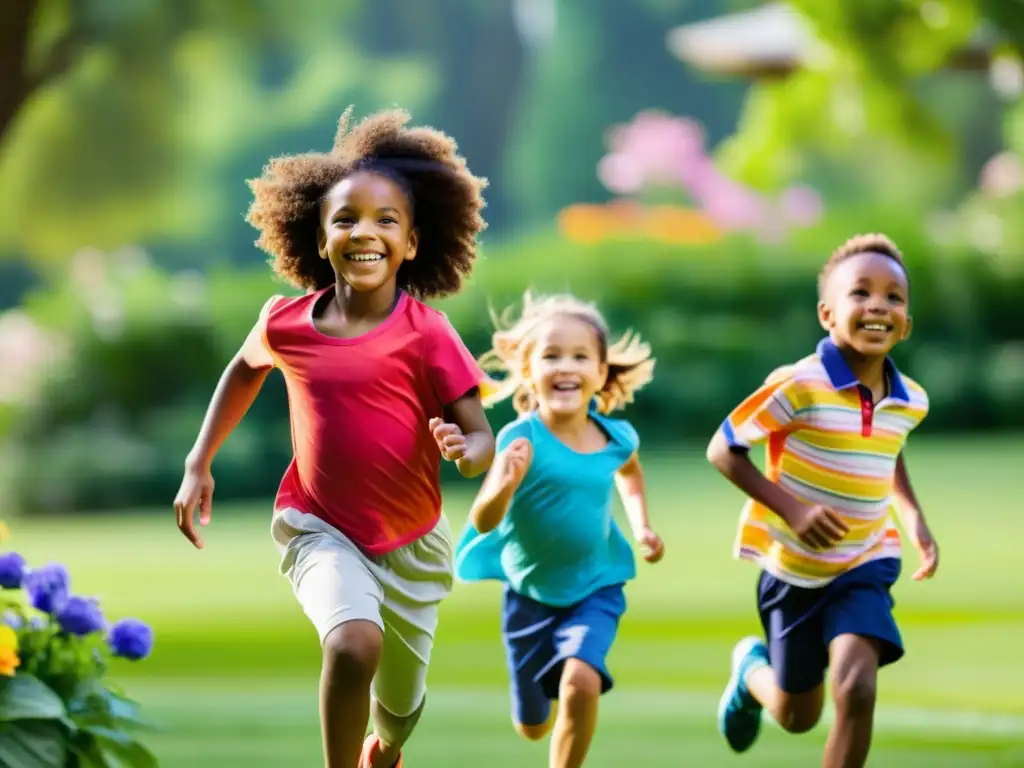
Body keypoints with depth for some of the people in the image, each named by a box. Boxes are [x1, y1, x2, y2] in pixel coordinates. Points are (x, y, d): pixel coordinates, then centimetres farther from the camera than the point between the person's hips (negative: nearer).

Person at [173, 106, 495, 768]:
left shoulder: (426, 335, -19)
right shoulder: (286, 324, -11)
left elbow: (483, 440, -17)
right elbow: (246, 370, 13)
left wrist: (464, 450, -40)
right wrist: (199, 464, 9)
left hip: (411, 542, 1)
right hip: (320, 530, -1)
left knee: (401, 704, 18)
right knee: (354, 644, -31)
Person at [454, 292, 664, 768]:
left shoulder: (616, 438, -11)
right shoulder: (522, 440, -24)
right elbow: (483, 522, -34)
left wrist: (641, 525, 6)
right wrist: (502, 488, -52)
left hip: (595, 589, 1)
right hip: (529, 590, -1)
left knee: (581, 681, -27)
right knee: (533, 727, 14)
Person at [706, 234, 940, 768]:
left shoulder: (910, 402, -7)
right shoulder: (798, 387, -24)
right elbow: (722, 449, -17)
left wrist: (914, 518, 2)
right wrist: (791, 508, -27)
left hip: (864, 565, 2)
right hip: (794, 567, -2)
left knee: (856, 690, -22)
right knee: (796, 718, 14)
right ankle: (752, 668, 51)